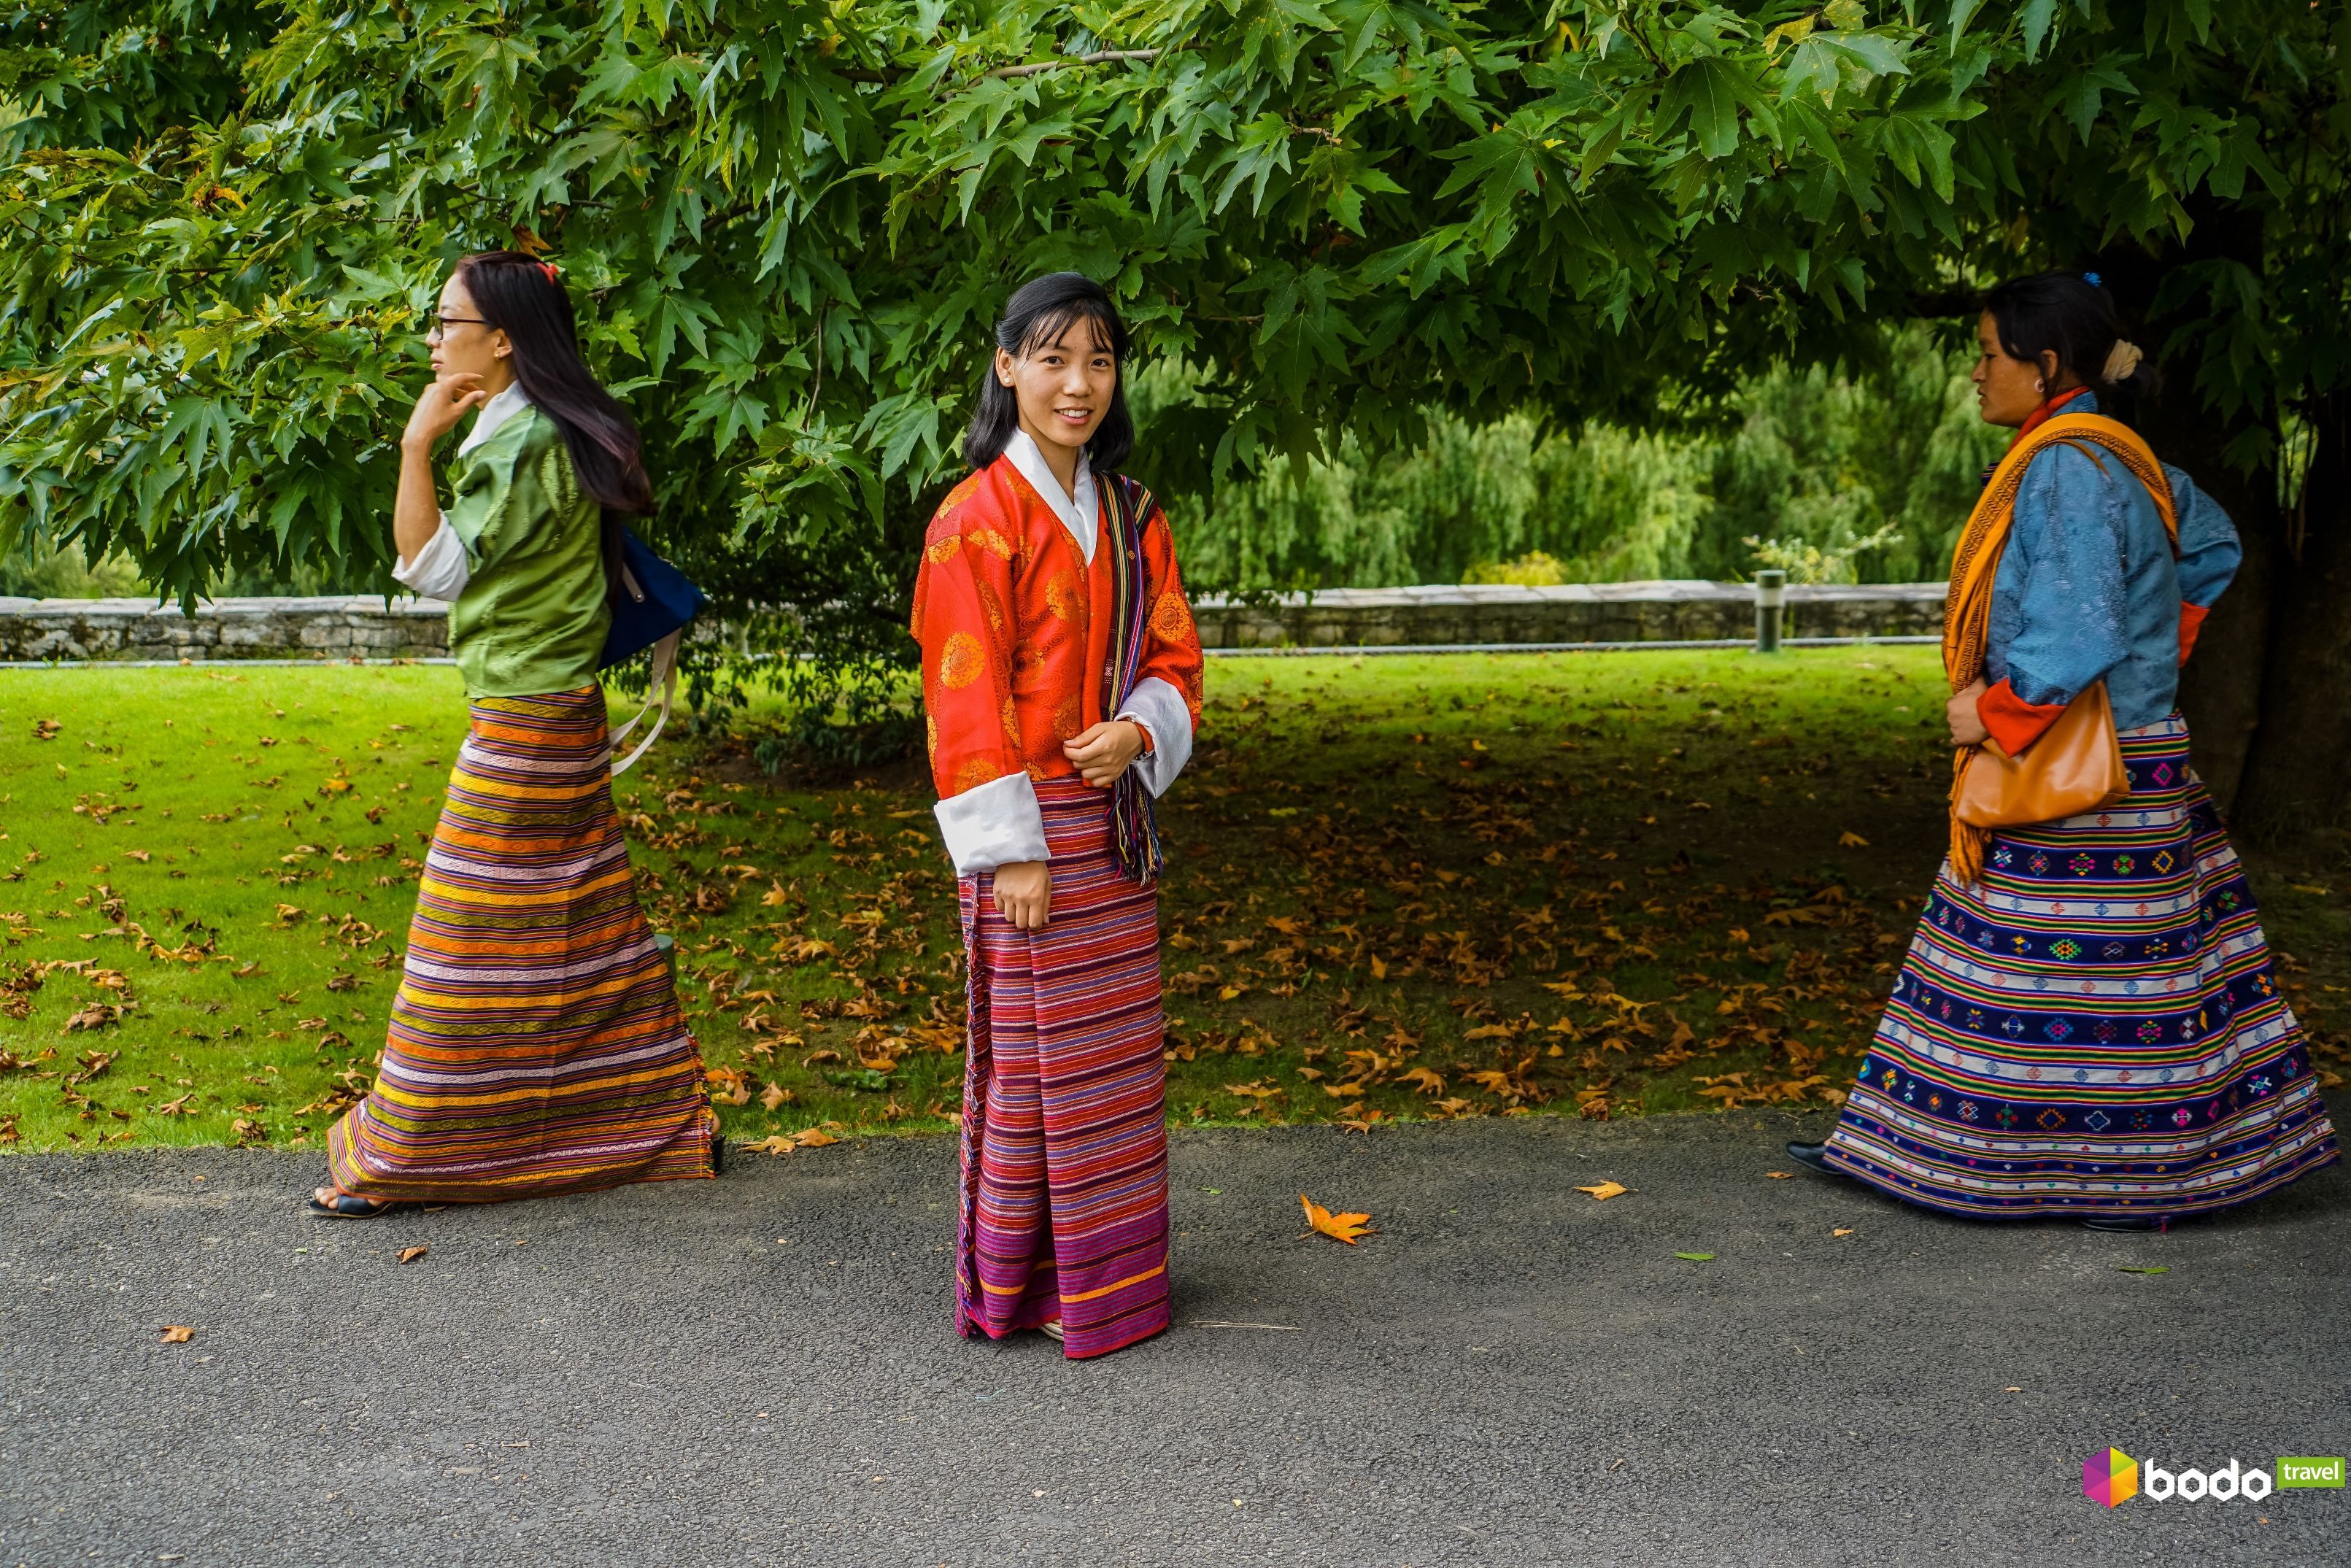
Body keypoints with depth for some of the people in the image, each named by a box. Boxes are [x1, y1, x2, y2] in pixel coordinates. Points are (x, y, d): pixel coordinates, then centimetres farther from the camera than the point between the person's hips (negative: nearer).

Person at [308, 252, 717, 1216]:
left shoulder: (527, 444, -18)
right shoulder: (531, 432, 14)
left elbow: (434, 568, -21)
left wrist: (417, 443, -20)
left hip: (522, 730, -10)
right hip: (556, 714, 10)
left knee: (475, 945, -2)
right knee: (580, 930, 14)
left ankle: (402, 1158, 7)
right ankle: (667, 1124, 22)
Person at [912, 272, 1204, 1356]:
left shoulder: (1130, 514, 10)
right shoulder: (979, 517, -10)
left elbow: (1175, 653, 12)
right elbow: (963, 696, -13)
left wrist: (1139, 729, -10)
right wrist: (1013, 850, -17)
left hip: (1115, 811, 7)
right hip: (1030, 820, -6)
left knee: (1120, 1049, 12)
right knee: (1040, 1053, 1)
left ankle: (1114, 1264, 25)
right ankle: (1031, 1282, 15)